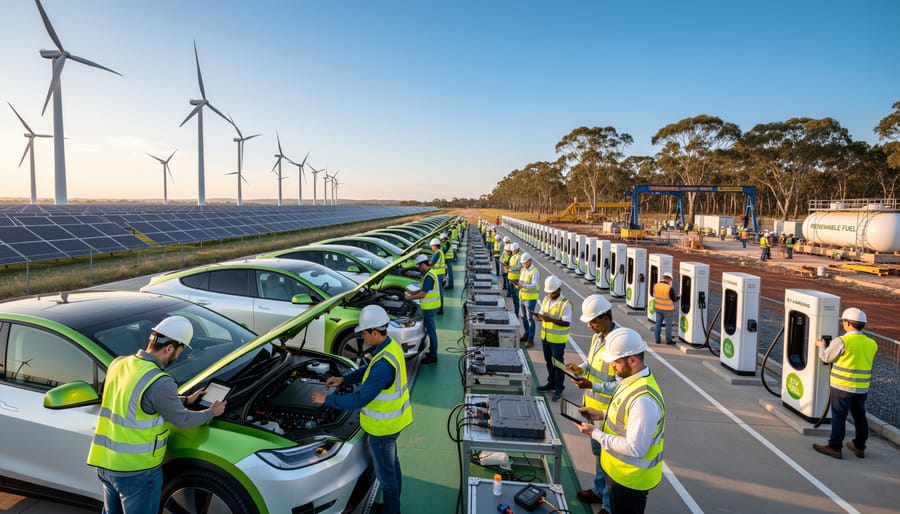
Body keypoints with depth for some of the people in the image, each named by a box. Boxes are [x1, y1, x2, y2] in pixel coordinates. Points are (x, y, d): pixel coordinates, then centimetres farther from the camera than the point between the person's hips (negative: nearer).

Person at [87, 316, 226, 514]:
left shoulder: (118, 364, 0)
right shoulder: (160, 383, -26)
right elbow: (182, 420, -13)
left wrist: (185, 400, 19)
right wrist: (212, 413, 5)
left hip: (105, 463, 8)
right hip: (136, 471, -8)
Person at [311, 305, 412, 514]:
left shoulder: (383, 364, -35)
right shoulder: (391, 347, -3)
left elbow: (360, 399, -31)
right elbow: (368, 370, 14)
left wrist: (327, 400, -21)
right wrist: (343, 379, 8)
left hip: (383, 426, -10)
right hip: (392, 421, 10)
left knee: (385, 473, 12)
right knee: (392, 465, 26)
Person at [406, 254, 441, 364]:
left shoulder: (429, 276, -22)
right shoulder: (430, 273, 11)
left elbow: (423, 294, -22)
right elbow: (423, 289, 20)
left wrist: (410, 298, -11)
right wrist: (412, 293, 11)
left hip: (430, 308, -10)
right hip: (432, 306, 10)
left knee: (431, 331, -1)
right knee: (431, 330, 19)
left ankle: (433, 357, 7)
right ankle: (432, 351, 31)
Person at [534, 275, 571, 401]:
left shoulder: (565, 304, -16)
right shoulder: (546, 300, 5)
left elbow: (566, 322, -21)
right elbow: (542, 314, 12)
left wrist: (551, 320, -30)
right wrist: (538, 316, -11)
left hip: (558, 339, -7)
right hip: (545, 337, 7)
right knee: (549, 361, 19)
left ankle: (558, 388, 16)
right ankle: (551, 383, 36)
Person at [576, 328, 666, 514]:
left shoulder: (643, 399, -35)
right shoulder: (632, 379, -4)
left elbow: (635, 448, -30)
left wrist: (595, 433, -24)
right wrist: (601, 414, 0)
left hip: (630, 477, -8)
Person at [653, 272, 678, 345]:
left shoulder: (655, 286, -6)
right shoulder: (670, 288, -21)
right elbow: (674, 299, -9)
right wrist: (678, 296, 11)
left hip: (658, 308, 5)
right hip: (668, 309, -5)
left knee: (658, 323, 15)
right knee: (668, 325, 8)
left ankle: (657, 339, 21)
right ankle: (668, 340, 17)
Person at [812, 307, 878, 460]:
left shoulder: (841, 342, -17)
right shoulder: (872, 344, 2)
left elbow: (826, 357, -6)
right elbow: (859, 360, 14)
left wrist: (822, 346, 14)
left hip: (842, 387, -6)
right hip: (862, 388, 6)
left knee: (839, 417, 4)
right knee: (860, 417, 18)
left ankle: (834, 447, 11)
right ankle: (859, 446, 30)